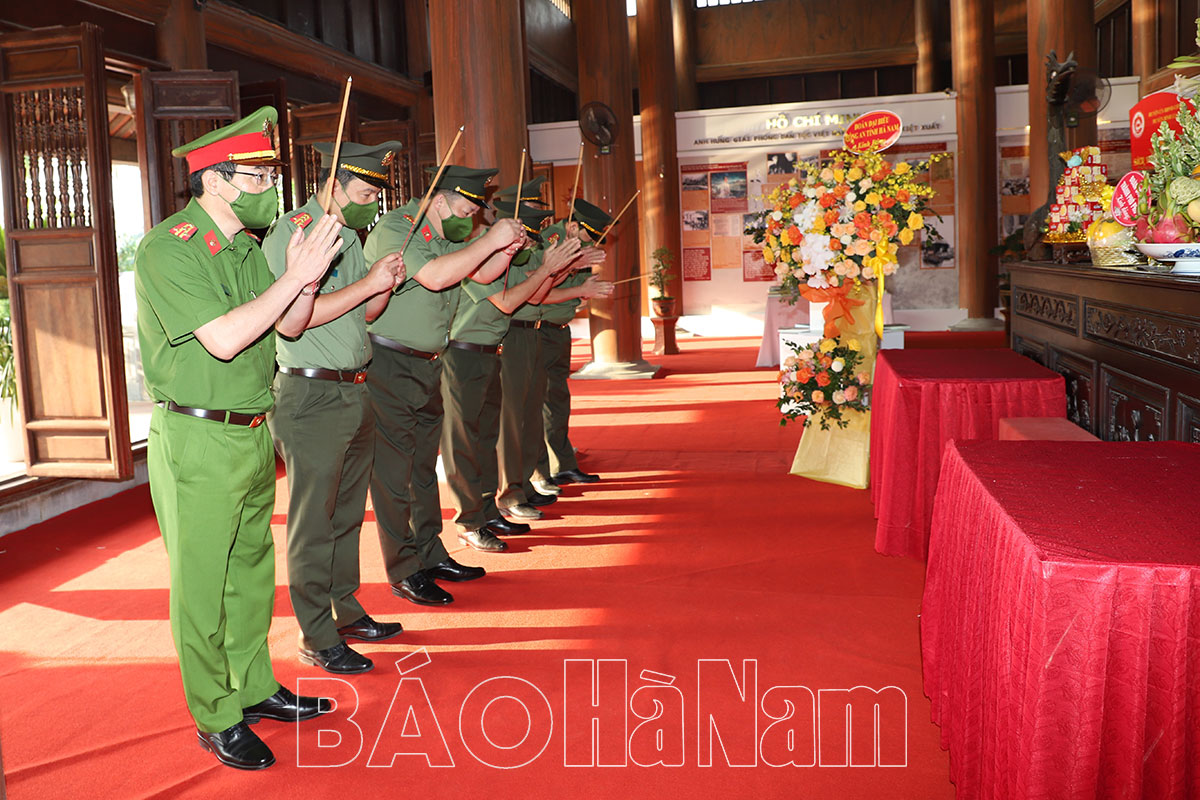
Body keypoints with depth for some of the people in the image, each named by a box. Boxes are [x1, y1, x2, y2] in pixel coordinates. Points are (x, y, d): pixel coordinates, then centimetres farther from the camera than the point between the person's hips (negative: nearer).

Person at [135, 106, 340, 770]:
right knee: (201, 586, 3)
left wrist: (305, 276, -8)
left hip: (253, 435, 8)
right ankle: (215, 719, 16)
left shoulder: (245, 247, 10)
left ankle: (254, 688, 32)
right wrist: (294, 277, -20)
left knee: (251, 571, 17)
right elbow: (223, 338, -24)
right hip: (197, 444, -8)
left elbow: (288, 326, 10)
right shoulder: (168, 247, -15)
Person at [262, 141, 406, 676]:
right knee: (313, 522, -1)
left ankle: (346, 611, 29)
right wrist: (369, 283, -20)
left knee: (347, 514, 16)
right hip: (311, 396, -9)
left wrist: (387, 286, -1)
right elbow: (296, 314, -21)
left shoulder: (350, 235, 16)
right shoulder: (290, 234, -11)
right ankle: (316, 637, 7)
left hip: (354, 391, 9)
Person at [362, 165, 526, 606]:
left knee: (424, 467, 15)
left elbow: (483, 274, 17)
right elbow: (434, 275, -28)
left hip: (428, 367, 9)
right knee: (393, 473, -3)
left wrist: (507, 248, -2)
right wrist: (489, 240, -23)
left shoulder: (447, 235, 13)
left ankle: (431, 555, 26)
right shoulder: (394, 228, -14)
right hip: (388, 367, -9)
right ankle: (405, 572, 4)